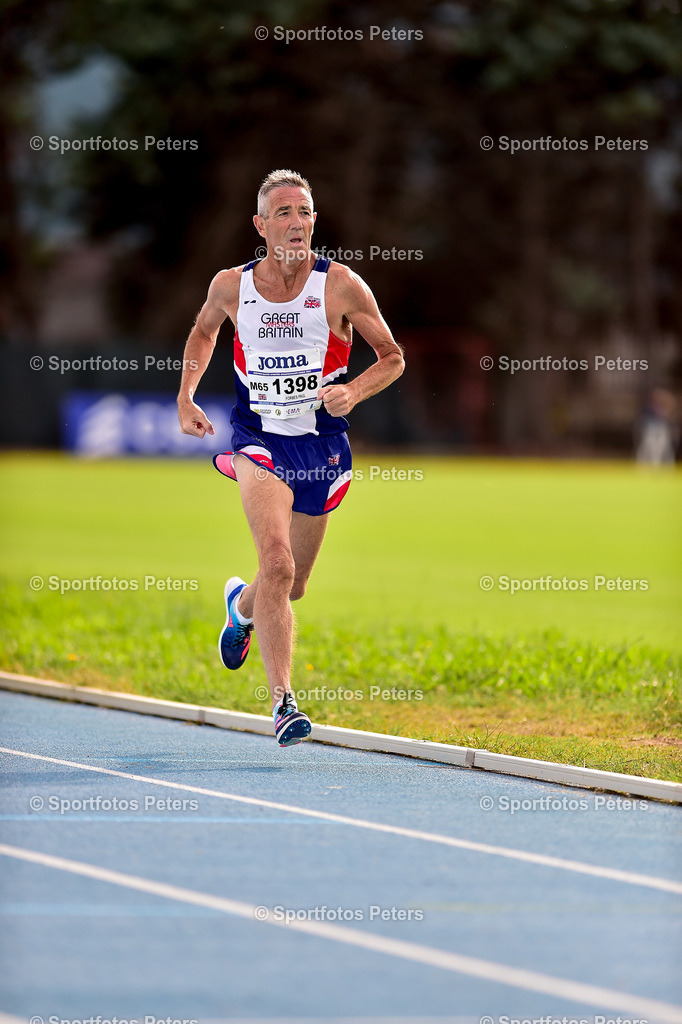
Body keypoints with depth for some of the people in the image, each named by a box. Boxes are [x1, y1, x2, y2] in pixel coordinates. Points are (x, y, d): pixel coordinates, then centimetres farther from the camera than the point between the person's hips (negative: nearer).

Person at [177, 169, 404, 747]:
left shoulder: (341, 286, -9)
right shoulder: (232, 286, -3)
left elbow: (392, 358, 0)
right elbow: (204, 331, 20)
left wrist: (354, 392, -18)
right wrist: (186, 398, 10)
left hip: (322, 445, 1)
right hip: (260, 440, -1)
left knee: (293, 586, 15)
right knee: (277, 563, -24)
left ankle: (242, 604, 52)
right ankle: (283, 700, -22)